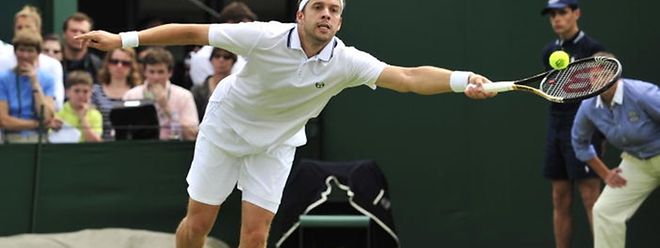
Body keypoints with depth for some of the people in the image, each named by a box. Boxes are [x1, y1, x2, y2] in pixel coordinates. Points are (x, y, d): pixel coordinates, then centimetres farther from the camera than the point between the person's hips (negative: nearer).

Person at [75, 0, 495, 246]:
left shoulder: (346, 62, -25)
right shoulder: (266, 37, -30)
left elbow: (407, 77, -38)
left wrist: (462, 80, -55)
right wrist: (123, 39, -26)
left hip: (276, 143, 2)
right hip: (226, 125, -1)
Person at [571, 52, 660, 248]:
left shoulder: (642, 94, -29)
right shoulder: (589, 107, -10)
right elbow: (580, 141, 9)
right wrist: (605, 174, 6)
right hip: (635, 163, 5)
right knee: (604, 210, -5)